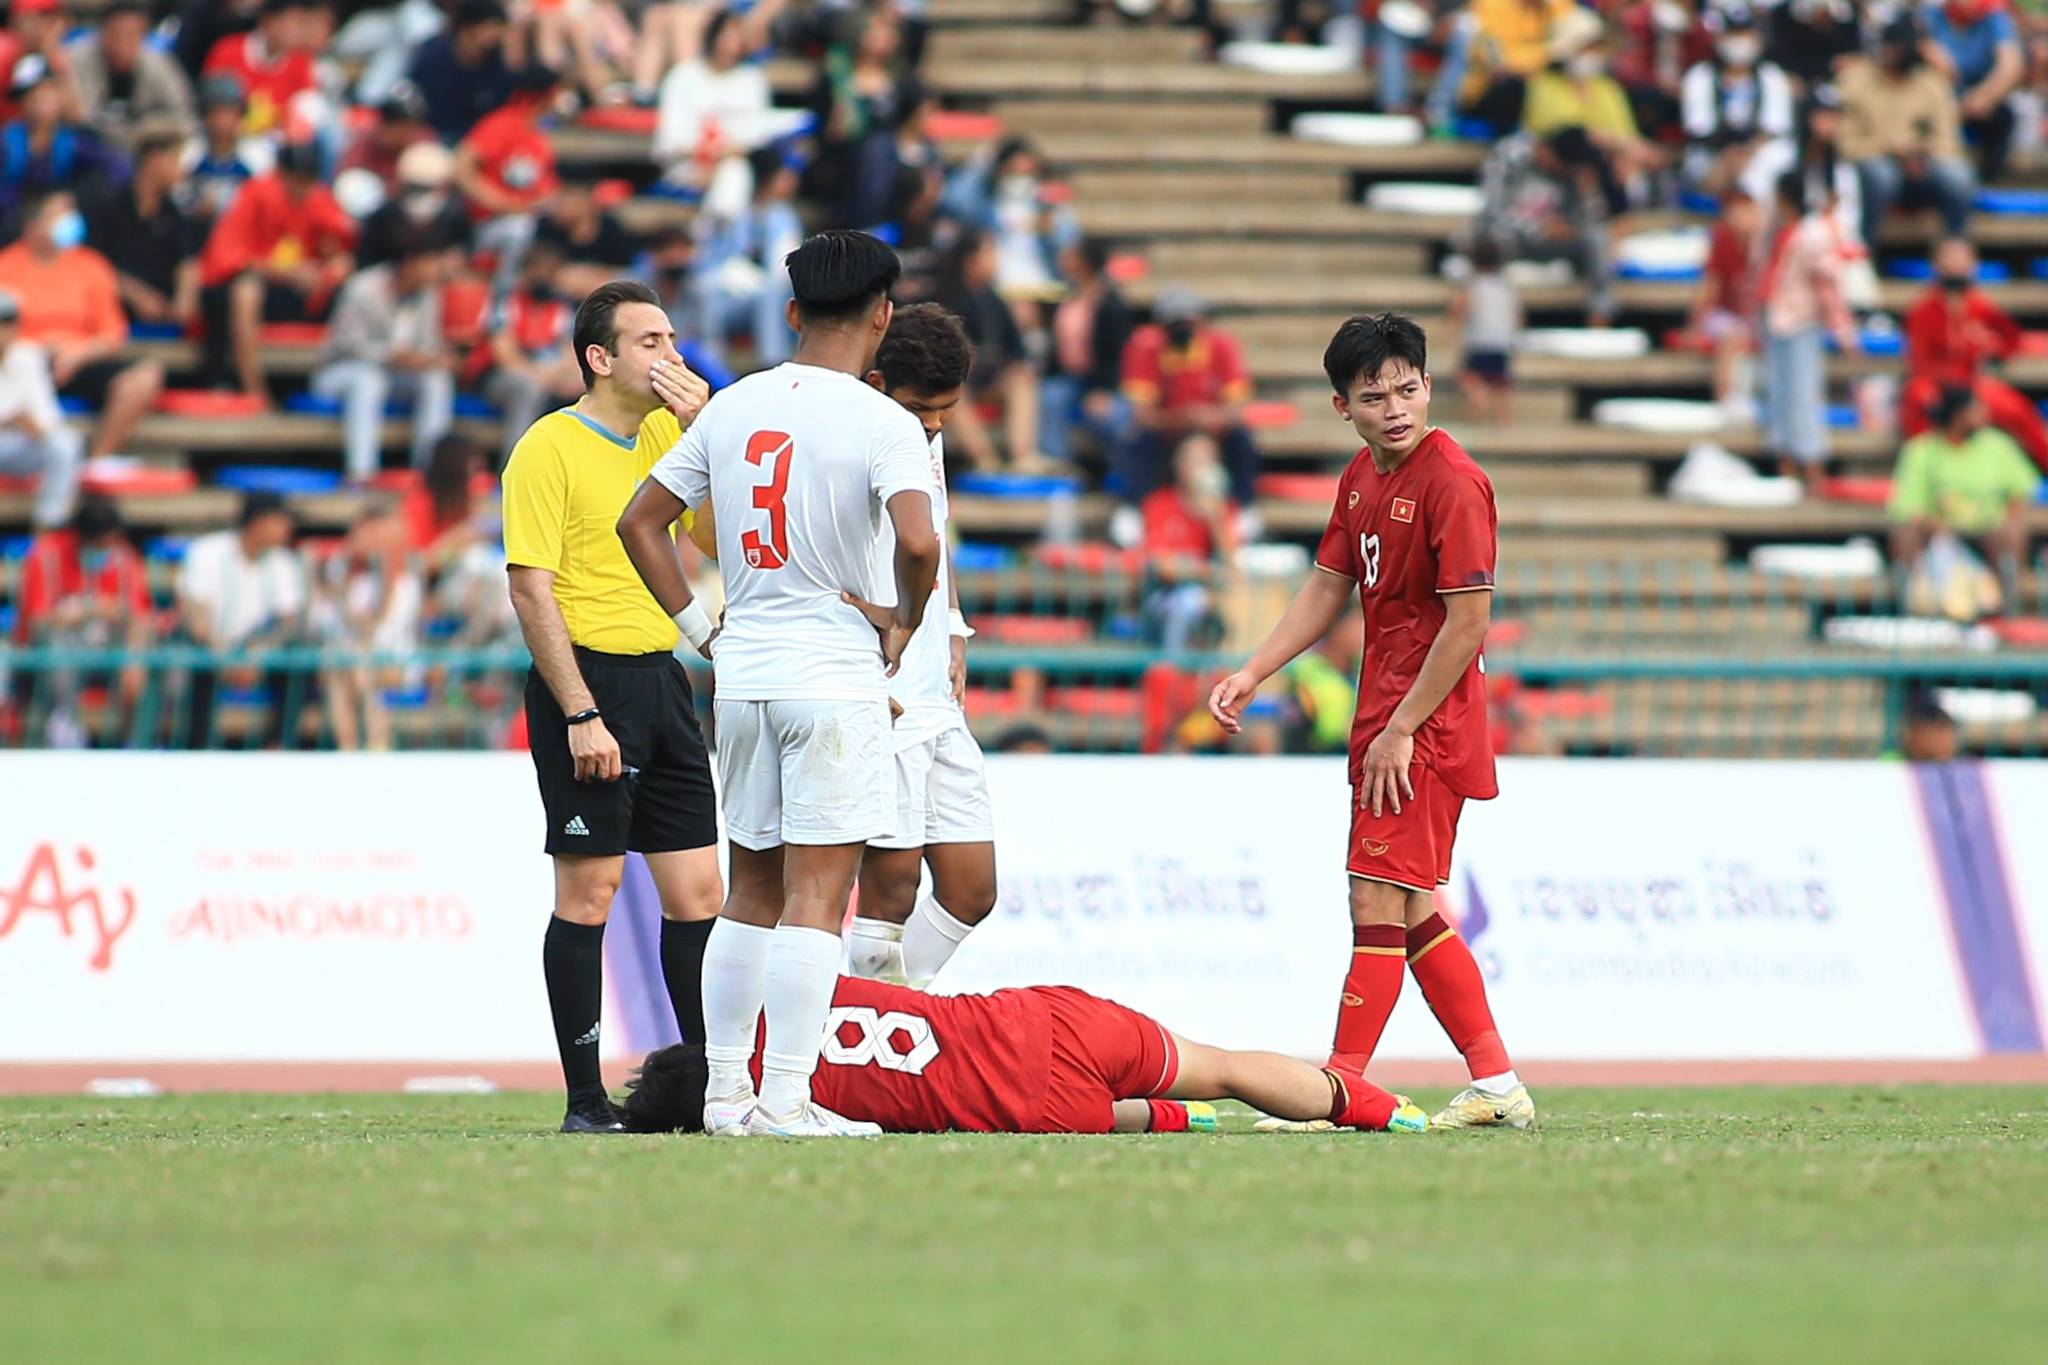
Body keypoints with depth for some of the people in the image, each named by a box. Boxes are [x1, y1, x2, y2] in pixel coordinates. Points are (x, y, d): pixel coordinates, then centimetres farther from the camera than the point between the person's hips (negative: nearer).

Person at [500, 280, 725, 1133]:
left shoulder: (665, 432, 13)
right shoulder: (549, 448, -8)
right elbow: (531, 591, -12)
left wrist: (702, 429, -3)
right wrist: (580, 715, -18)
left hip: (661, 676, 7)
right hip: (587, 678, -7)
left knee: (696, 890, 5)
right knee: (590, 891, -5)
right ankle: (585, 1101, -1)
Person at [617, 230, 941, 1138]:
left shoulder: (731, 408, 8)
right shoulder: (883, 425, -10)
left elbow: (641, 523, 13)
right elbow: (918, 540, -24)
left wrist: (704, 629, 16)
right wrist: (905, 619, -6)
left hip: (742, 676, 6)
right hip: (835, 676, -6)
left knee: (753, 890, 14)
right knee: (816, 893, -4)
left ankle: (724, 1090, 15)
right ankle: (786, 1098, -9)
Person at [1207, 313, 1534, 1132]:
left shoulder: (1451, 482, -16)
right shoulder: (1362, 478, 11)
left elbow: (1467, 624, -18)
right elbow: (1328, 588, 19)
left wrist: (1400, 729, -18)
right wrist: (1253, 673, 7)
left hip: (1426, 725, -10)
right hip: (1384, 721, 10)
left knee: (1380, 901, -10)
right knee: (1409, 911, 12)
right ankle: (1498, 1087, 17)